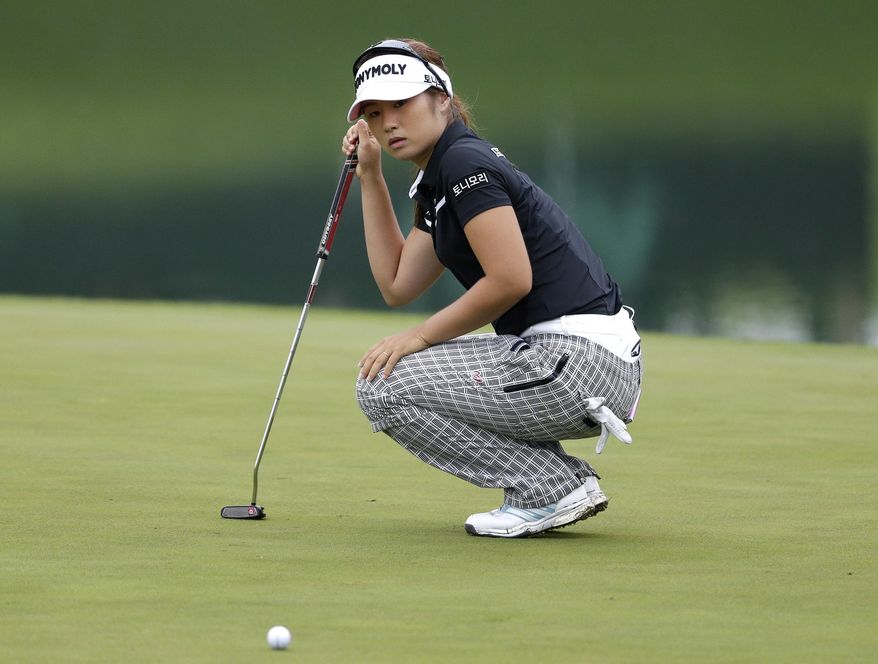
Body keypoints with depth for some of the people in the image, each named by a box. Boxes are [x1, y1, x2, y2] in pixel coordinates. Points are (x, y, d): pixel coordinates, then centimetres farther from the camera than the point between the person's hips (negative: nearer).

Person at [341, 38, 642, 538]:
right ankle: (565, 479, 13)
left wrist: (419, 336, -8)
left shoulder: (465, 162, -11)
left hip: (580, 361, -10)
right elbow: (397, 285, 20)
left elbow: (511, 280, -18)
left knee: (384, 386, -6)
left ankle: (553, 489, -6)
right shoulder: (436, 182, 19)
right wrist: (370, 176, 20)